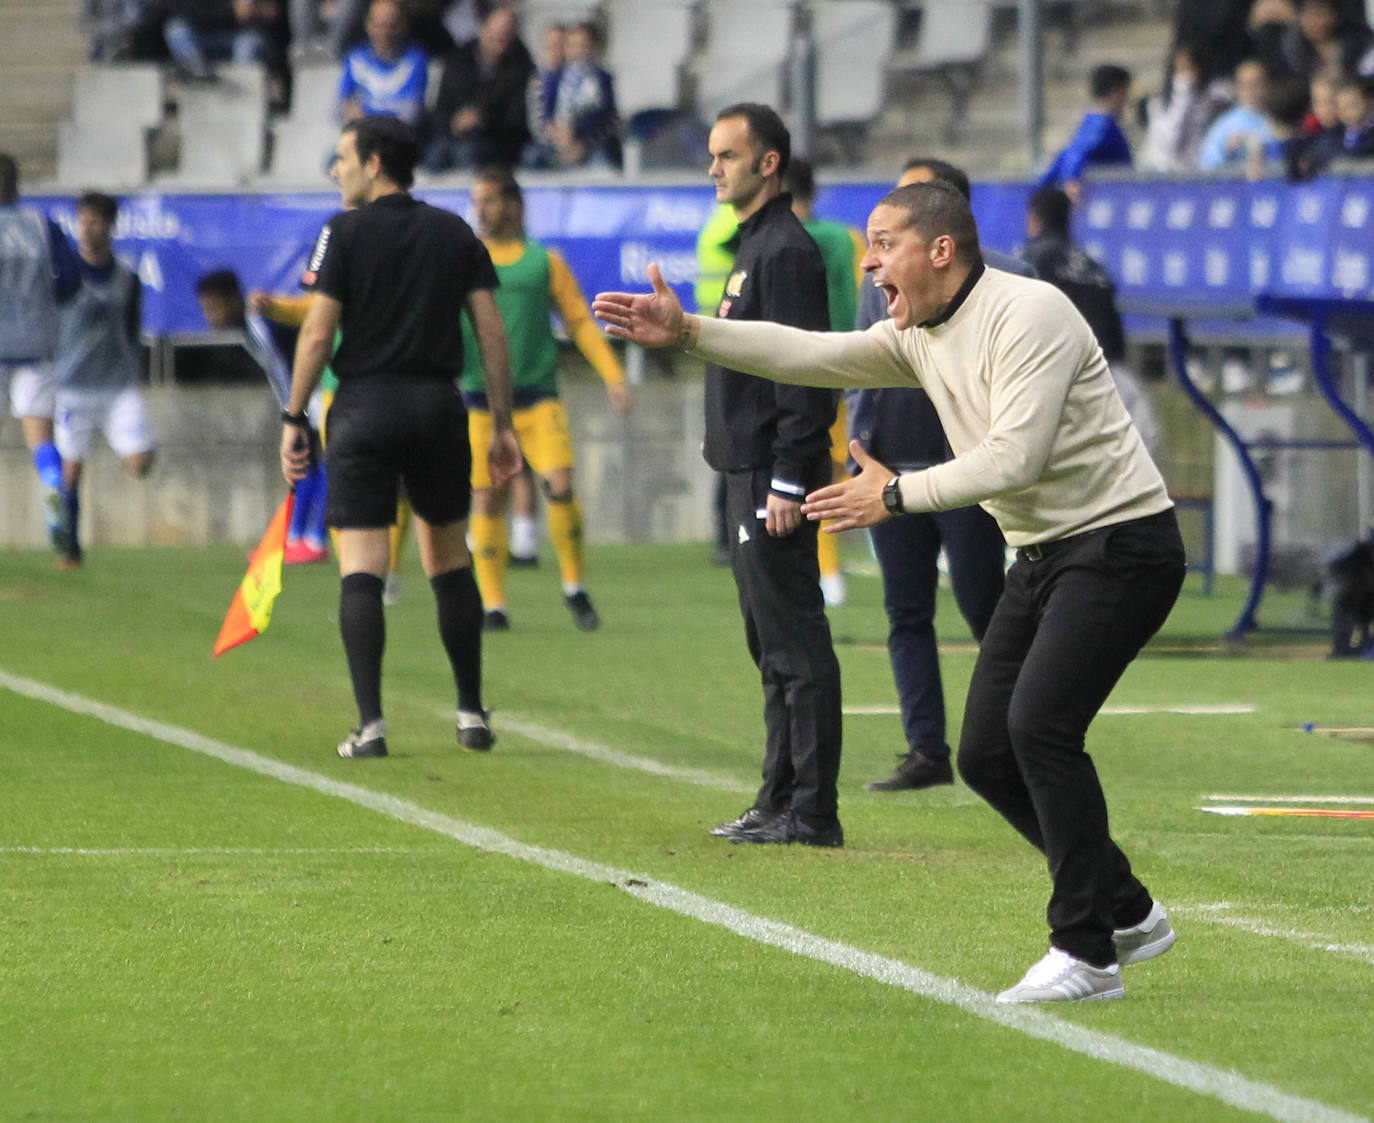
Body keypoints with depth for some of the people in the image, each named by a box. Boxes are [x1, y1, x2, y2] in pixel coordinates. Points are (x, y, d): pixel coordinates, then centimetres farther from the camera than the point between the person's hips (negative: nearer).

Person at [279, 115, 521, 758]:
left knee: (361, 570, -3)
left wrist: (294, 418, -2)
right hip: (438, 405, 3)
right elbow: (492, 332, 5)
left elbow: (317, 332, -8)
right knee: (450, 561, 15)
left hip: (365, 406, -3)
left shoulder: (346, 232, -3)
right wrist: (502, 424, 10)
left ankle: (370, 723, -11)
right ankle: (472, 714, 16)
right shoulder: (455, 234, 8)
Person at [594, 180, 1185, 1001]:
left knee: (1039, 721, -22)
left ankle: (1087, 955, -16)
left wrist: (898, 494, -18)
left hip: (1119, 541, -9)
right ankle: (1126, 912, 17)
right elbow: (807, 355, 8)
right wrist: (686, 333, -1)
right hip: (1041, 555, 9)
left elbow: (1015, 456, -25)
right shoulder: (919, 337, 10)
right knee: (986, 753, 3)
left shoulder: (1029, 314, -18)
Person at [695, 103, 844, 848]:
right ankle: (781, 802, 18)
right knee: (774, 646, 13)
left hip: (773, 477, -11)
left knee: (794, 645, -9)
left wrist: (788, 482, -22)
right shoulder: (752, 246, 18)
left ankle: (811, 813, -9)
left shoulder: (786, 251, -14)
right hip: (749, 477, 11)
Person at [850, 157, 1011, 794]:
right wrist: (860, 441, 5)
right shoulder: (881, 281, 14)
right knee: (906, 616, 5)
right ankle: (926, 753, 9)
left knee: (985, 610, -3)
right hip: (892, 476, 6)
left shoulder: (1002, 280, -3)